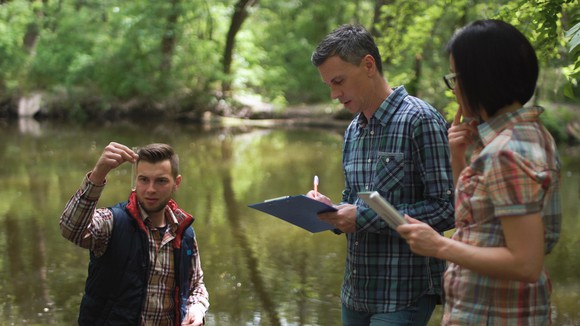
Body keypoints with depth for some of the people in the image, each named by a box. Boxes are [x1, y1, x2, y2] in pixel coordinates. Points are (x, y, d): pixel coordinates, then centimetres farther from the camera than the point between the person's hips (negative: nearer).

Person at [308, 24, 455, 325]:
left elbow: (445, 208, -17)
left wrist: (364, 217, -19)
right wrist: (331, 210, -1)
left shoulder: (420, 120, -12)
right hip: (355, 292, 7)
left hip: (403, 296, -7)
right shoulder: (353, 131, 12)